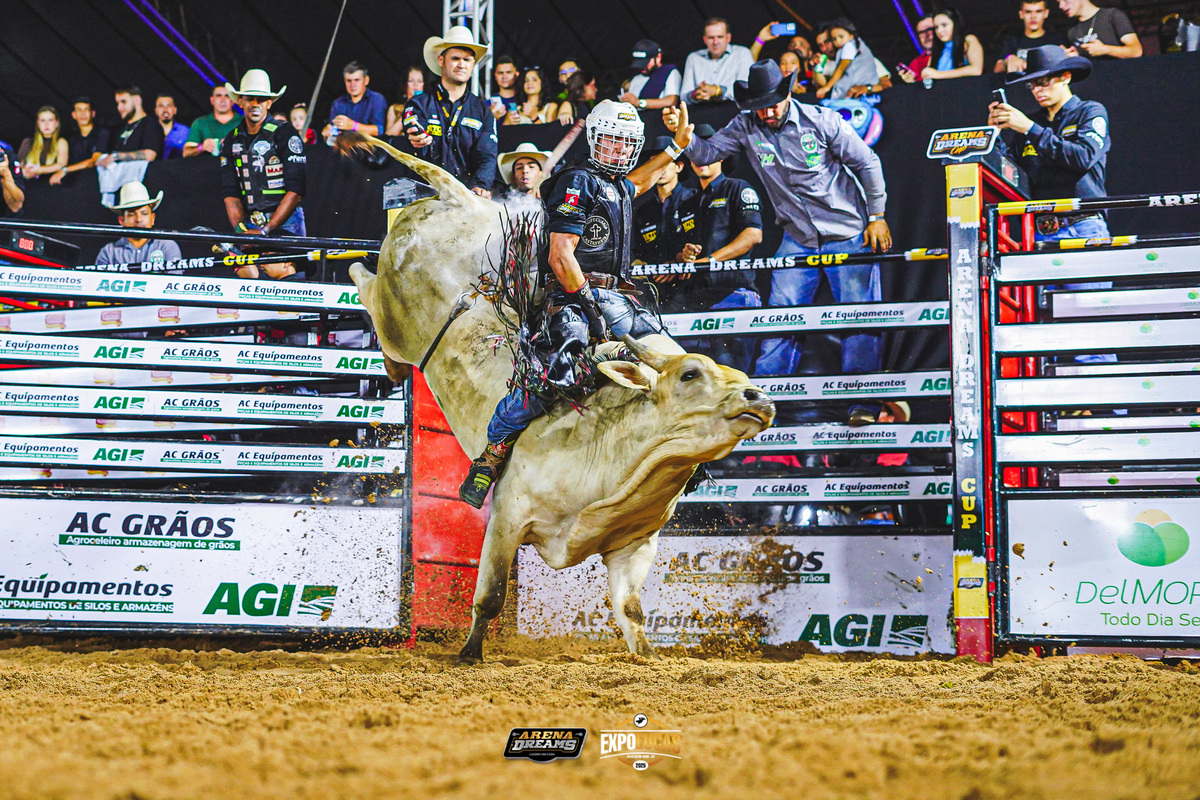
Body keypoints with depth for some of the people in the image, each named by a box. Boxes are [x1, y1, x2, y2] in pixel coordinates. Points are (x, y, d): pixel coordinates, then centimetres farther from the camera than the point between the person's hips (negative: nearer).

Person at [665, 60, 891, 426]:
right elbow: (707, 154, -4)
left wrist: (877, 217, -6)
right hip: (798, 238, 3)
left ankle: (863, 402, 2)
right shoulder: (746, 128, -3)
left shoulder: (822, 121, -12)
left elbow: (868, 164, -5)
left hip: (849, 234, -3)